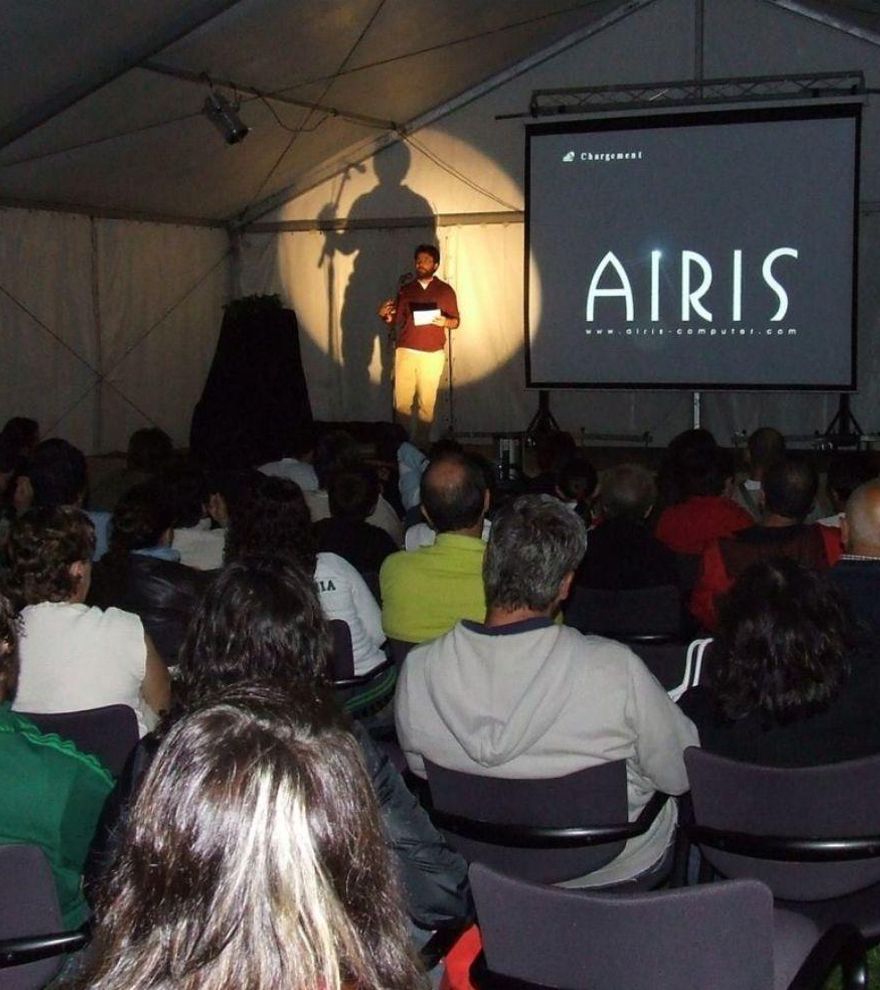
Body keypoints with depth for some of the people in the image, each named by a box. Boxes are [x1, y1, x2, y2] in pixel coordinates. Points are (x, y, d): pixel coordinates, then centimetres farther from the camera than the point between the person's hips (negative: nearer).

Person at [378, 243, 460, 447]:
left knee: (426, 402, -3)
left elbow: (456, 321, 7)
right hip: (405, 352, 2)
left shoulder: (445, 290, 5)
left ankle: (422, 442, 5)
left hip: (432, 354, -2)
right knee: (402, 400, -2)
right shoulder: (405, 289, 10)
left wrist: (445, 322, -15)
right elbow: (395, 320, 10)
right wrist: (384, 315, -11)